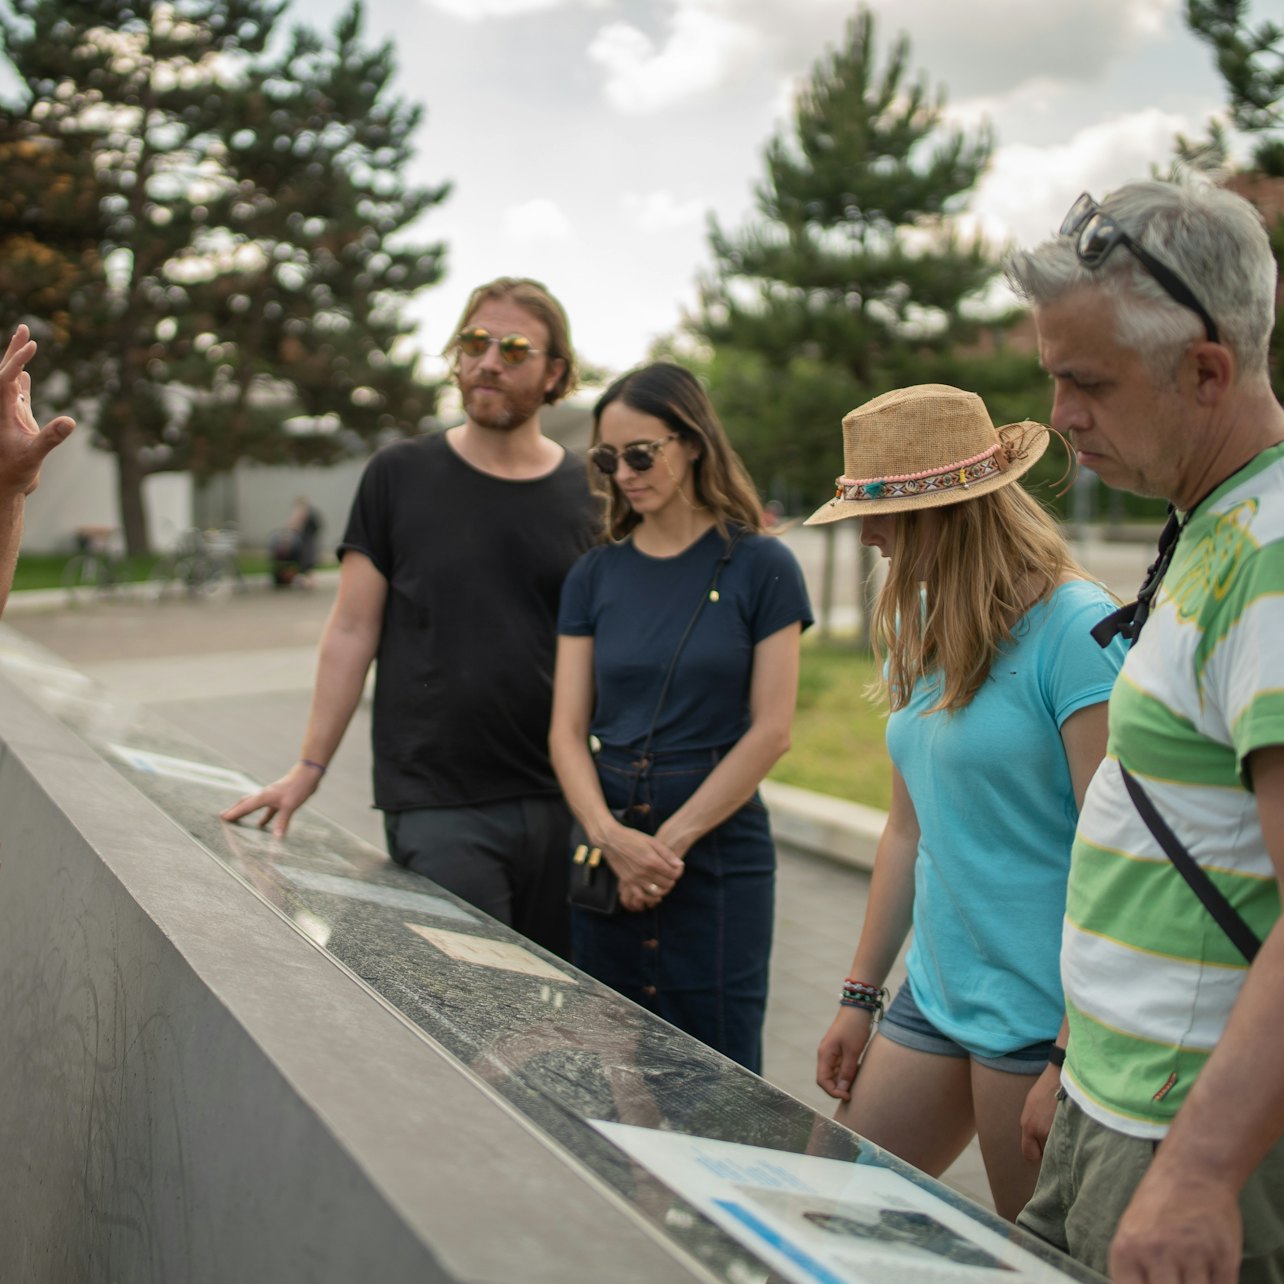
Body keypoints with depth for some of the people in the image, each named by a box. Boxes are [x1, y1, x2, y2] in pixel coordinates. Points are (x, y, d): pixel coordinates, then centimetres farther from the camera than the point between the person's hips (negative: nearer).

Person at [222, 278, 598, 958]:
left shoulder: (587, 495, 6)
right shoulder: (400, 475, 2)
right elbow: (352, 631, 3)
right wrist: (308, 768, 1)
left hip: (561, 802, 2)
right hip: (436, 807, -2)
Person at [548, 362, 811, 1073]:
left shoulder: (759, 566, -3)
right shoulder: (596, 574, 7)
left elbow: (770, 730, -7)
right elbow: (567, 730, 3)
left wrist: (671, 841, -11)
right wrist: (610, 836, -14)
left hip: (719, 851, -3)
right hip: (607, 854, 3)